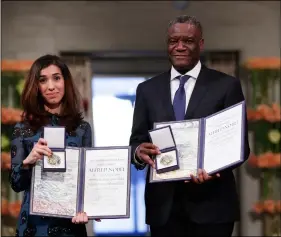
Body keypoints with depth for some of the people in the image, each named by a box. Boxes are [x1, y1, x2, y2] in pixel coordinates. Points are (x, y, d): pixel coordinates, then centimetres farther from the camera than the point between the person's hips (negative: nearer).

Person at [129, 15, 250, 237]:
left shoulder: (227, 85, 1)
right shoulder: (147, 89, 10)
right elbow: (136, 142, 8)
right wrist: (139, 151, -16)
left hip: (211, 205, -2)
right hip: (164, 205, 2)